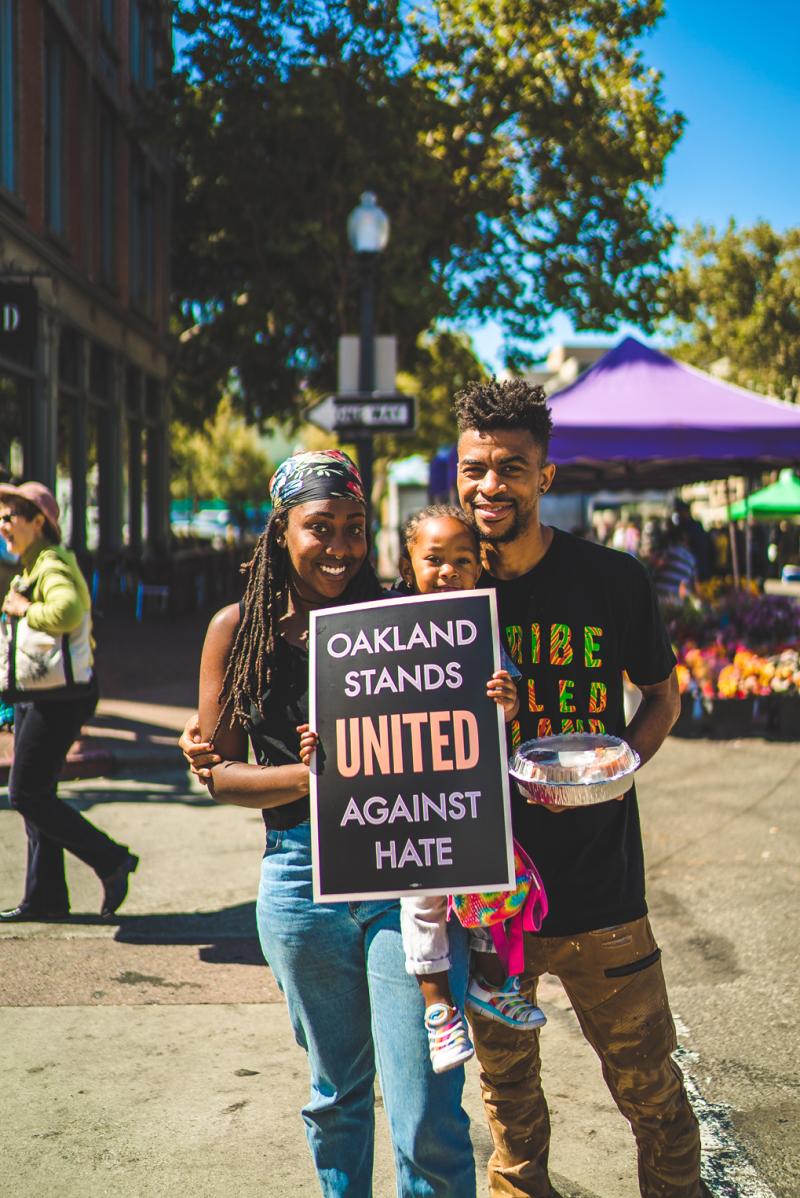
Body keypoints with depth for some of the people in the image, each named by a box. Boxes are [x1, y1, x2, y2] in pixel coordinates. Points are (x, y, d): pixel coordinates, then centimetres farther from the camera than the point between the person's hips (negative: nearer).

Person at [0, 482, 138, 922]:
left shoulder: (52, 566, -16)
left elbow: (67, 611, -36)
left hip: (58, 698, -10)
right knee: (35, 795, 11)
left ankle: (112, 861, 1)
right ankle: (44, 899, 17)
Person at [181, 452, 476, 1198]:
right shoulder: (239, 629, 3)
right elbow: (217, 770, 3)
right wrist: (312, 776, -13)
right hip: (300, 878, 2)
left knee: (427, 1122, -4)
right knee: (335, 1097, 19)